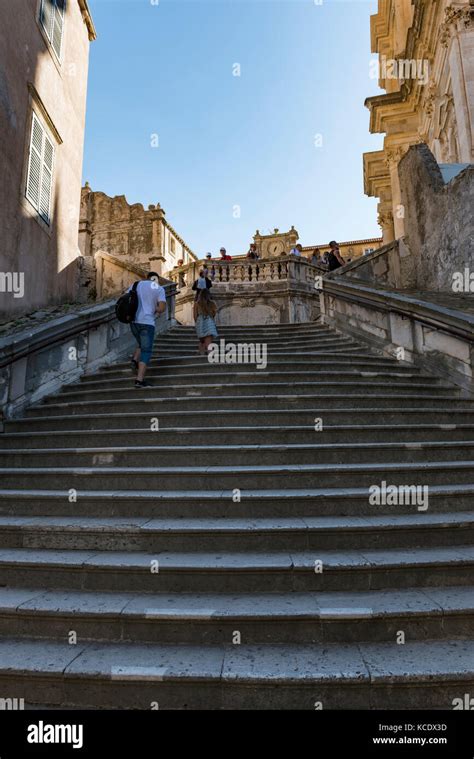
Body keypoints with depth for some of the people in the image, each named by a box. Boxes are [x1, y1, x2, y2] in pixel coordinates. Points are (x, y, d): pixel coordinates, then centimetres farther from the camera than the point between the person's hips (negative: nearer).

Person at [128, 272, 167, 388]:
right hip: (147, 322, -5)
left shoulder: (137, 284, 11)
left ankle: (135, 360, 5)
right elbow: (162, 308, -10)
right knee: (146, 351, -2)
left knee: (142, 345, 28)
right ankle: (140, 380, -8)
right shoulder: (159, 289, 0)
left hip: (134, 321, 5)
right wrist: (154, 309, 10)